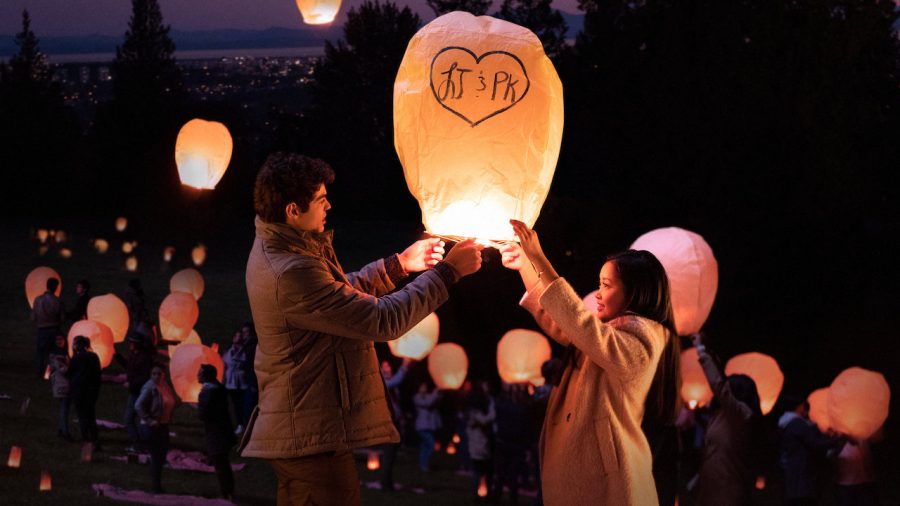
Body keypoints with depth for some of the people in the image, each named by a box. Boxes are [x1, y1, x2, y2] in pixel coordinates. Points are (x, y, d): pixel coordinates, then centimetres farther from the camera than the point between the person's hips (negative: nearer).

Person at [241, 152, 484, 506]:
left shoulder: (273, 249, 6)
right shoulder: (292, 272, -27)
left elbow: (340, 293, 21)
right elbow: (384, 321, -25)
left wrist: (399, 265, 15)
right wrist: (448, 271, -17)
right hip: (313, 436, -11)